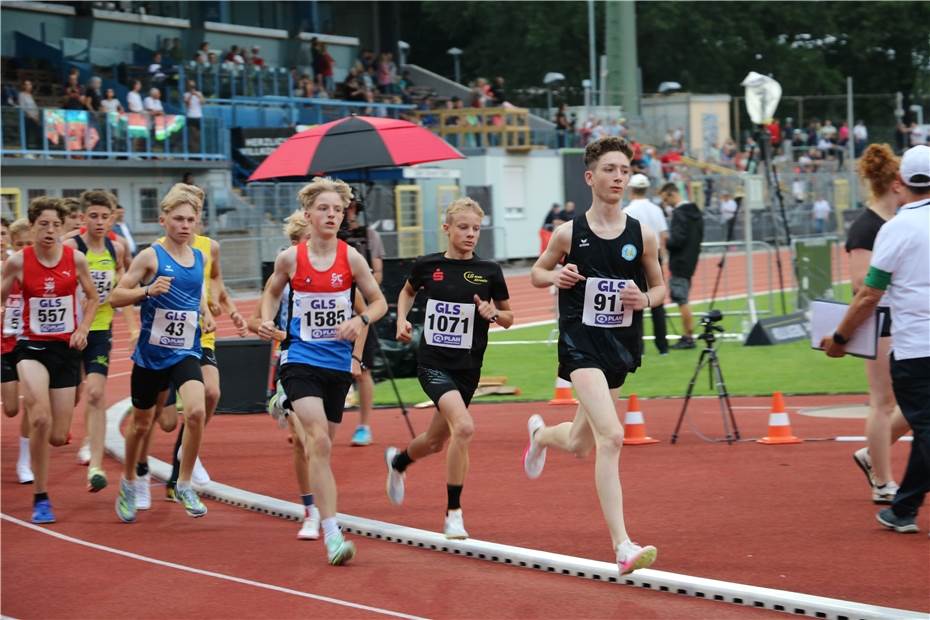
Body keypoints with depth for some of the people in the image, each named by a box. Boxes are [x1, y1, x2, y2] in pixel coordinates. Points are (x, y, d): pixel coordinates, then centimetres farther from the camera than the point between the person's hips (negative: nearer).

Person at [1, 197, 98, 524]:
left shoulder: (76, 259, -3)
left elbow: (92, 297, 13)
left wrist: (83, 329, -1)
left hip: (66, 349, 2)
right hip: (32, 347, -2)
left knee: (58, 437, 0)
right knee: (40, 420, -26)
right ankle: (40, 498, -13)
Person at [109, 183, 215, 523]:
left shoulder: (199, 257, 5)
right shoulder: (150, 256, -9)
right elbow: (115, 297, -10)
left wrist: (205, 313, 8)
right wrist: (147, 290, -25)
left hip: (186, 352, 2)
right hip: (151, 353, -2)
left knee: (196, 411, -22)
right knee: (141, 424, 13)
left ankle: (184, 485, -7)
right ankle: (128, 482, 38)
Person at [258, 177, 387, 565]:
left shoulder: (350, 258, -3)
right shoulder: (291, 258, -5)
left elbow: (379, 302, 6)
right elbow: (272, 291, 16)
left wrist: (360, 320, -14)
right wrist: (267, 320, -2)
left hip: (337, 363, 3)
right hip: (300, 361, -3)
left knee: (319, 443, 12)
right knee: (320, 443, -19)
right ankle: (332, 536, -22)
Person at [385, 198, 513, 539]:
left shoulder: (488, 271, -2)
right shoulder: (428, 265, -3)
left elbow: (508, 318, 8)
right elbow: (408, 291, 19)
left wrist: (493, 313, -13)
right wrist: (402, 319, 2)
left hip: (467, 368, 3)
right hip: (432, 362, -3)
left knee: (436, 441, 15)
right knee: (464, 426, -25)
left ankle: (398, 461, 52)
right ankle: (454, 514, -14)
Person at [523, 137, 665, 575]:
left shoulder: (643, 236, 0)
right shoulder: (569, 234, -4)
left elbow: (660, 287, 13)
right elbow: (537, 272, 12)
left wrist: (645, 298, -10)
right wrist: (557, 277, -11)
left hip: (621, 346, 4)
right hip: (581, 343, -4)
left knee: (579, 444, 19)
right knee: (611, 436, -22)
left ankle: (540, 434, 57)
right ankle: (622, 546, -24)